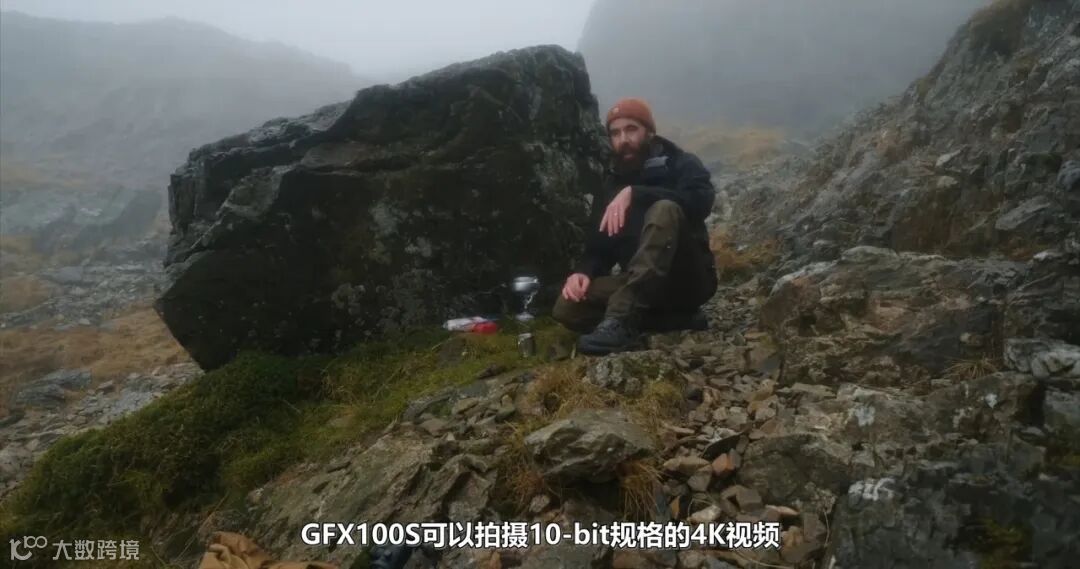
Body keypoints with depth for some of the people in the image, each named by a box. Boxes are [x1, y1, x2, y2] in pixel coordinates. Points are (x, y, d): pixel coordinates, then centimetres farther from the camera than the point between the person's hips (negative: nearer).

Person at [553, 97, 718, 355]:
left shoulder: (681, 164, -2)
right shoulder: (610, 185, 11)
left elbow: (702, 201, -25)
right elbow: (598, 248, 8)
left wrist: (634, 193, -33)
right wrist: (583, 272, -16)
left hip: (688, 280, -4)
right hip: (645, 287, 5)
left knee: (664, 210, -32)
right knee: (568, 307, -19)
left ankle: (621, 321, -41)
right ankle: (677, 318, -12)